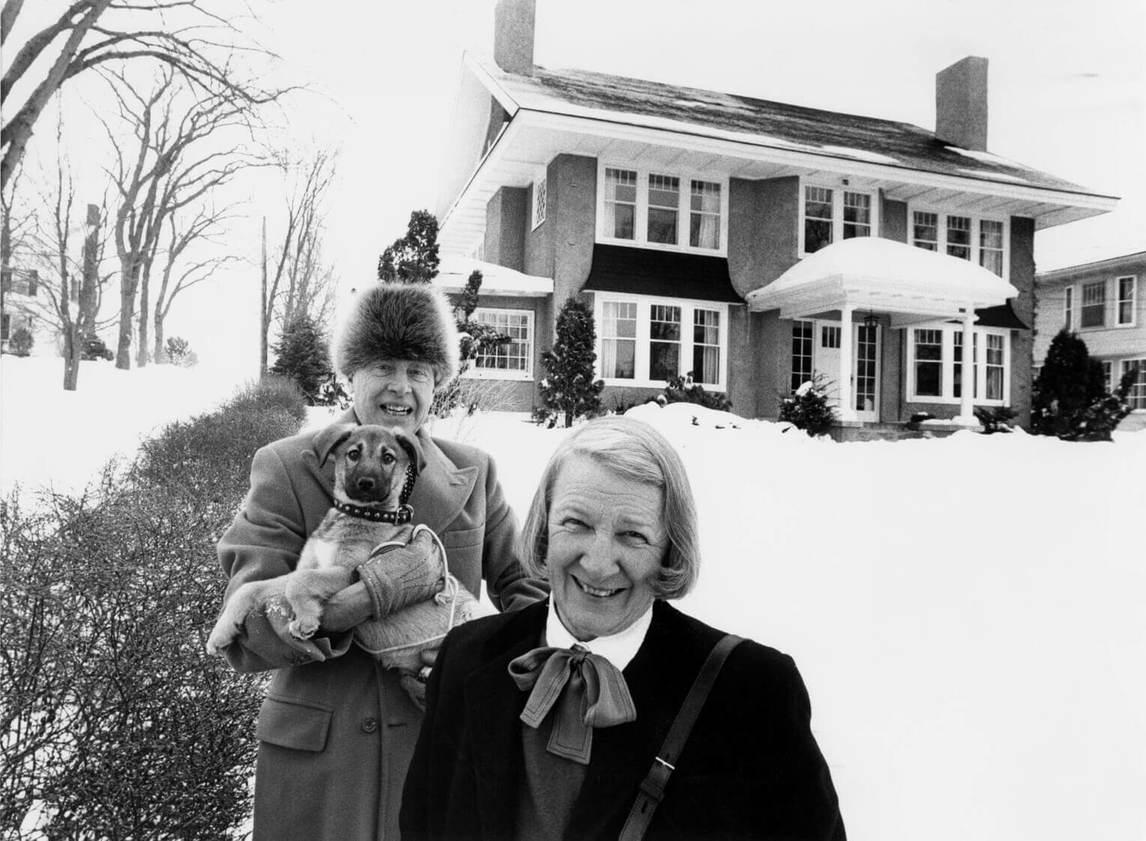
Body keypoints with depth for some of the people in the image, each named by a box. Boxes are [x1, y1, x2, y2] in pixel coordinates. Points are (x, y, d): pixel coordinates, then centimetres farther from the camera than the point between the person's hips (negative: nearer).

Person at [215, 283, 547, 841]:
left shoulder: (473, 474, 1)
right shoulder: (285, 469, -6)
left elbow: (529, 586, 7)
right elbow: (248, 633, -12)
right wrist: (375, 592, -26)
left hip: (444, 747, 2)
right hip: (318, 758, -1)